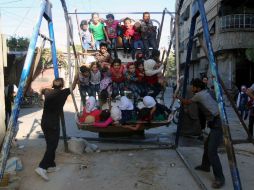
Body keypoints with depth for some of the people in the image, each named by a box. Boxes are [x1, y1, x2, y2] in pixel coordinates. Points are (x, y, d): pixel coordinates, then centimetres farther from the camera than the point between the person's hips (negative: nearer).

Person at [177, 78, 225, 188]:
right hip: (216, 123, 10)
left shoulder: (199, 95, -6)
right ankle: (205, 166, 36)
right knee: (207, 145, 21)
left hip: (217, 124, -10)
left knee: (212, 151, -13)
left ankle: (220, 178, -9)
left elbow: (187, 102, 10)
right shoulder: (206, 93, 16)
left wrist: (178, 98, 27)